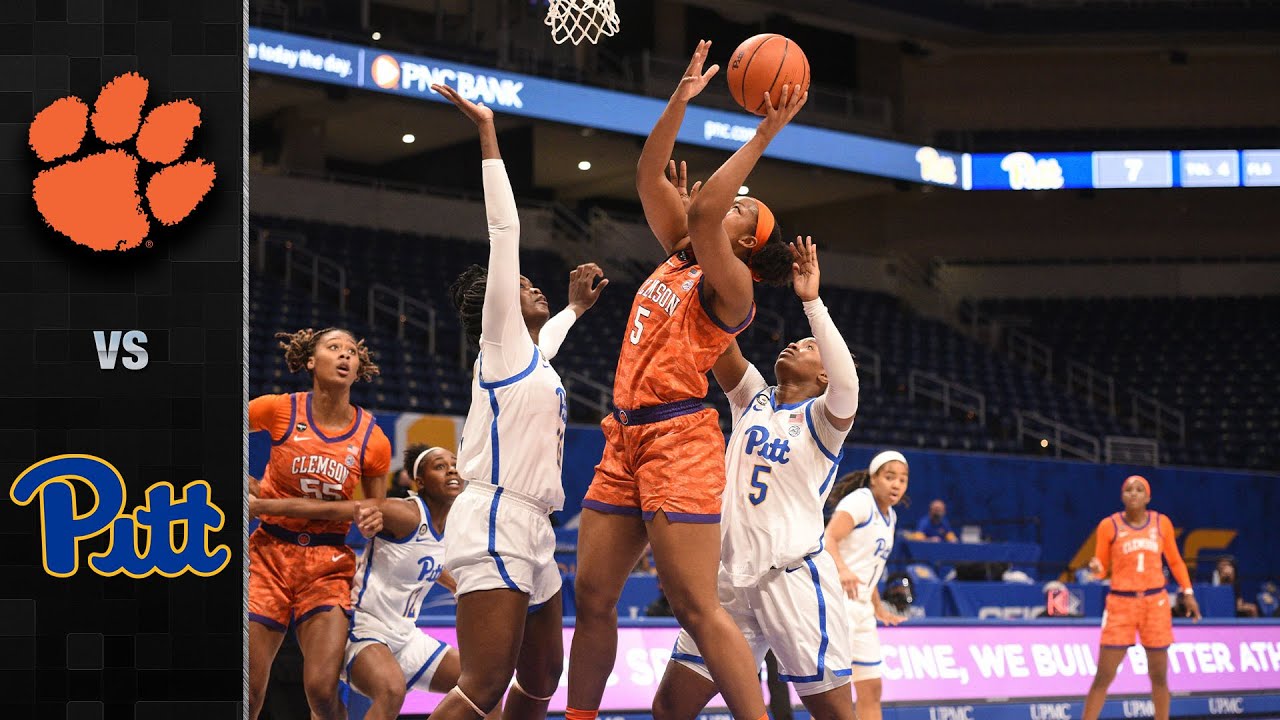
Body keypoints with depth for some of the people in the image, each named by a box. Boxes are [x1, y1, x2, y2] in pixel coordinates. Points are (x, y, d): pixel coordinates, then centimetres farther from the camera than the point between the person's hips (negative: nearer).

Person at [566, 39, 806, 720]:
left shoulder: (729, 283, -8)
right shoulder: (680, 255, 15)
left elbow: (701, 214, -26)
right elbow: (649, 177, 13)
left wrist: (763, 137, -25)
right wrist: (681, 100, 5)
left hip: (678, 440, -8)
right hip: (626, 440, 8)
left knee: (698, 609, -13)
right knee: (592, 599, 9)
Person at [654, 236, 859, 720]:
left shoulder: (822, 417, 1)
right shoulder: (752, 398, 16)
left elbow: (847, 384, -22)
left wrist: (811, 302, -24)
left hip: (794, 576, -5)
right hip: (731, 576, 6)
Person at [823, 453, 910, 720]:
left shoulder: (890, 517, 18)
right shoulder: (860, 500, -9)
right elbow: (827, 537, -24)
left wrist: (879, 608, 30)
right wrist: (842, 569, -41)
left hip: (861, 607, 9)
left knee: (871, 688, 10)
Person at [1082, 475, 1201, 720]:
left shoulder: (1161, 523, 5)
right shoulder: (1109, 525, -2)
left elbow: (1175, 561, 17)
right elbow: (1102, 568, 3)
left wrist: (1187, 592, 10)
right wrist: (1095, 566, -19)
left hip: (1156, 603, 2)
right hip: (1121, 603, -2)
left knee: (1159, 676, 6)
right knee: (1103, 676, -6)